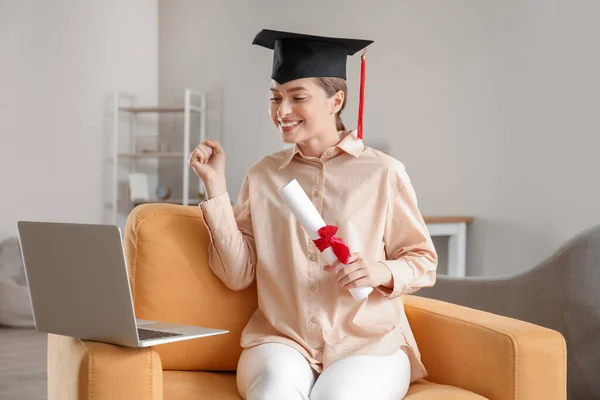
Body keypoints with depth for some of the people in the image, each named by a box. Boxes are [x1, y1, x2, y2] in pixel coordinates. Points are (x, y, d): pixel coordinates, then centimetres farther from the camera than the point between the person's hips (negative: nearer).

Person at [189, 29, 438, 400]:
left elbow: (423, 261, 6)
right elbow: (238, 274, 4)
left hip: (370, 342, -1)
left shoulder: (382, 172, -1)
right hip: (283, 340, 2)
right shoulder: (262, 175, 9)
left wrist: (382, 273, -16)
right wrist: (215, 186, 0)